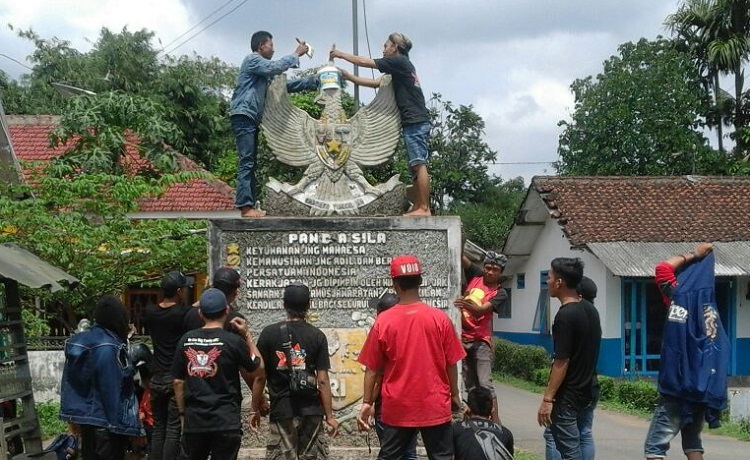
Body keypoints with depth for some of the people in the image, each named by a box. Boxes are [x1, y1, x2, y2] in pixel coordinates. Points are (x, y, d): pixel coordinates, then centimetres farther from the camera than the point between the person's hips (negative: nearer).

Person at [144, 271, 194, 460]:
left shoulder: (149, 311, 4)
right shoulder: (183, 313, -13)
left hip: (157, 379, 5)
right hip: (177, 379, -5)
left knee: (158, 428, 12)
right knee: (174, 430, -3)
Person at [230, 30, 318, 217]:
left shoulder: (264, 73, 27)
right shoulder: (252, 60, -2)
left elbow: (285, 85, 24)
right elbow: (276, 67, -18)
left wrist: (314, 82, 19)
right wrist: (296, 54, -7)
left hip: (251, 119, 11)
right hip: (243, 116, -10)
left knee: (251, 164, 6)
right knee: (247, 163, -16)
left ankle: (250, 205, 5)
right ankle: (245, 206, -20)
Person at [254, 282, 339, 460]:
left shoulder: (269, 333, -3)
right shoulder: (317, 336, -3)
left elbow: (259, 376, -1)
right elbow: (322, 380, -5)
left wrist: (256, 410, 9)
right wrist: (329, 415, 2)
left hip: (282, 411, -1)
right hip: (311, 411, 1)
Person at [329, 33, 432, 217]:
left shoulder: (400, 62, -4)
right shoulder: (400, 68, 23)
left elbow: (365, 62, -2)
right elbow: (376, 83, 25)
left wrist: (341, 54, 10)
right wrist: (347, 76, 24)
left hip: (415, 122, -10)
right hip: (415, 121, 10)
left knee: (419, 164, -13)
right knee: (416, 166, 7)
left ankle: (424, 208, -17)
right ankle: (417, 207, 7)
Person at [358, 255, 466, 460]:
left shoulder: (383, 321, -6)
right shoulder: (440, 318, -6)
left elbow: (372, 368, -2)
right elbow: (451, 363, 0)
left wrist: (367, 402, 7)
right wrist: (455, 395, 13)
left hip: (397, 407, 1)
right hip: (435, 406, 0)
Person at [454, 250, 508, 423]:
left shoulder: (500, 293, -7)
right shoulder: (476, 275, 6)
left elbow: (481, 310, -21)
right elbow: (461, 257, 0)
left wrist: (468, 305, -42)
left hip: (480, 341, -4)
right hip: (462, 338, 5)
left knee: (485, 384, -12)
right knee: (470, 385, 10)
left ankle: (495, 422, -12)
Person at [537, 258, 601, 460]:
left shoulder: (565, 316, -20)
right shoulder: (591, 310, 7)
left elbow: (561, 362, -21)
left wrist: (547, 399, -18)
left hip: (567, 397, -8)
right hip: (589, 391, 8)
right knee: (582, 439, 15)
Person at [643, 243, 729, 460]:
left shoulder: (681, 300, -11)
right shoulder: (711, 308, 6)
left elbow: (663, 268, -1)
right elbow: (720, 351, 12)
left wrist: (693, 255, 6)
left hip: (679, 387, -7)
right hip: (705, 389, 7)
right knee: (692, 441, 19)